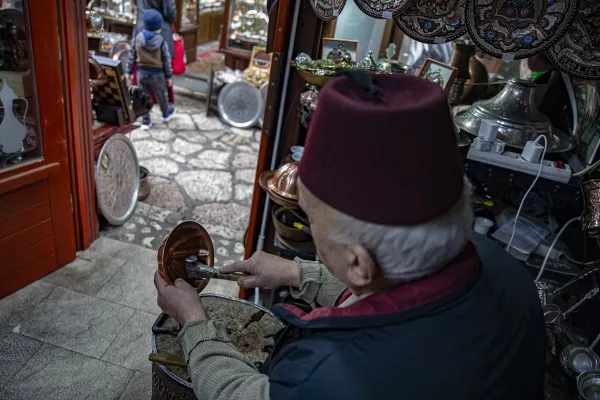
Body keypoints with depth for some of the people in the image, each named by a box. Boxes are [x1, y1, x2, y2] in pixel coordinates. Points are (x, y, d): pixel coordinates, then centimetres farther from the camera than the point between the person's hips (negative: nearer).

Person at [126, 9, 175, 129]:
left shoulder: (137, 39, -5)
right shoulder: (161, 42, -13)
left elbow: (132, 57, 1)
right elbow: (167, 60, -7)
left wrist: (129, 71, 12)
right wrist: (169, 76, 3)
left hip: (142, 72, 3)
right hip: (157, 74, -2)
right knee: (161, 96, 18)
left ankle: (146, 121, 15)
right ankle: (166, 114, 41)